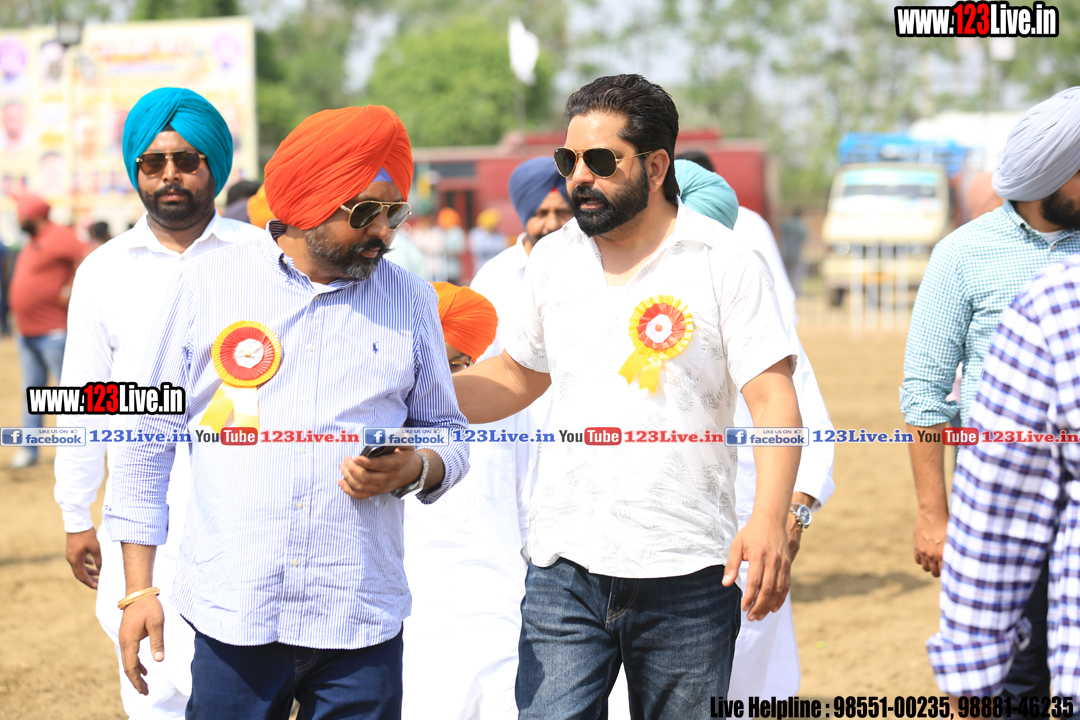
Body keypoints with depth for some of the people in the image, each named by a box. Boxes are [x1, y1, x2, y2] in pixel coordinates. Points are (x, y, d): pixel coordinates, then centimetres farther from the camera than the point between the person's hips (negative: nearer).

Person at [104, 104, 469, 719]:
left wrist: (414, 469, -10)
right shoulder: (208, 285, 3)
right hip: (231, 616, -1)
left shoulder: (411, 300, 7)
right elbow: (150, 440, 6)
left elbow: (449, 434, 14)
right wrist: (139, 589, 2)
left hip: (362, 623, 1)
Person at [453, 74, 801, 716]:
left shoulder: (727, 265, -3)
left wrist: (770, 519, -23)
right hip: (564, 570, 3)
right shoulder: (552, 261, 11)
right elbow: (520, 375, 24)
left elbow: (774, 401, -8)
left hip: (686, 574, -3)